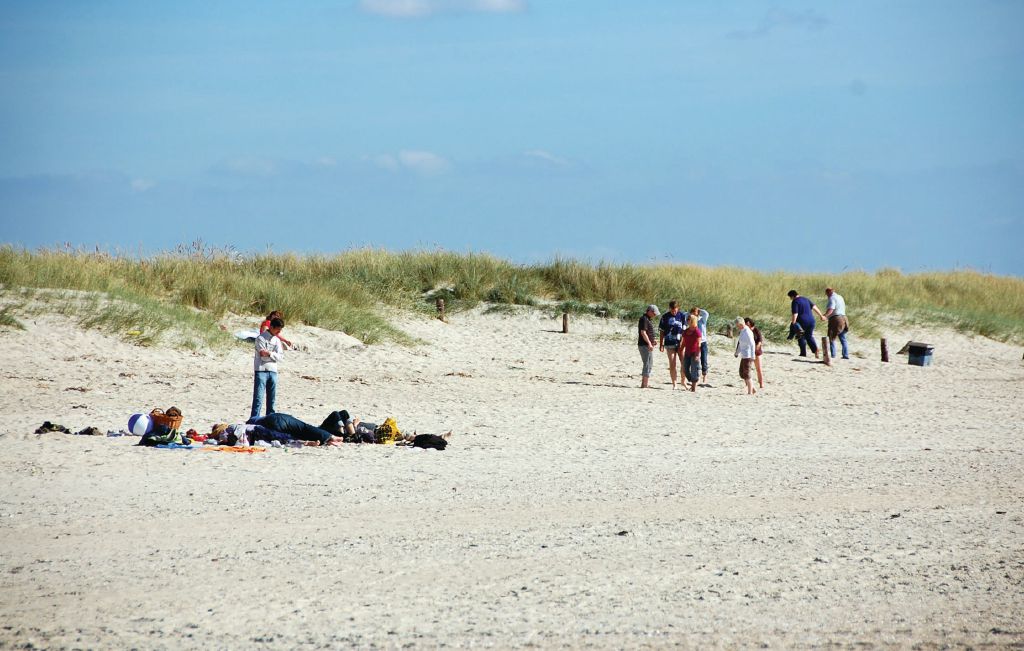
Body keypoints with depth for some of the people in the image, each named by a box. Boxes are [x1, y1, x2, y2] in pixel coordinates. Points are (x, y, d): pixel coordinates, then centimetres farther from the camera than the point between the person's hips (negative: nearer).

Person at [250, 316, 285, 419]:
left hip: (273, 371, 6)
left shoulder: (277, 340, 13)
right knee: (258, 398, -10)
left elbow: (280, 357, 1)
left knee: (272, 399, 10)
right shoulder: (261, 338, -6)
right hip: (261, 371, -6)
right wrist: (274, 354, -5)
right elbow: (263, 356, -14)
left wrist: (269, 354, -12)